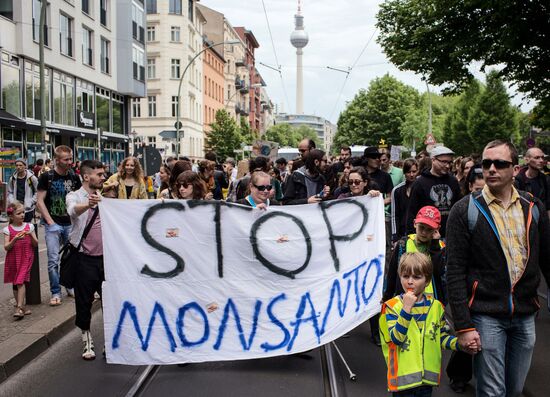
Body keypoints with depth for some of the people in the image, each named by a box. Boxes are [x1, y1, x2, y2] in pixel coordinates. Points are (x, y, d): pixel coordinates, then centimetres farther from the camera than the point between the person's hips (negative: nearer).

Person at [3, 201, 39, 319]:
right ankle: (21, 307, 21)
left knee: (20, 282, -12)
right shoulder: (8, 229, -1)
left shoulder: (29, 226, 3)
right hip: (13, 260, 1)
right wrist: (15, 239, -23)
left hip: (26, 259, -1)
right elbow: (6, 247, -7)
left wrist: (31, 236, -15)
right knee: (15, 283, 8)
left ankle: (19, 308, -11)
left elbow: (36, 244, 4)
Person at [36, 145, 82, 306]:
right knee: (53, 259, -4)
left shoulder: (74, 177, 4)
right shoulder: (46, 177, -5)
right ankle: (55, 293, 6)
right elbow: (40, 201, -6)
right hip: (53, 224, -3)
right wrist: (50, 222, -12)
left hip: (71, 224, 3)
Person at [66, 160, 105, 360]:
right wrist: (88, 204, -49)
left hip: (106, 255, 3)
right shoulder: (75, 196, -4)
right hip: (85, 258, -3)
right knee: (84, 300, 4)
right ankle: (87, 338, 21)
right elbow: (73, 210, -28)